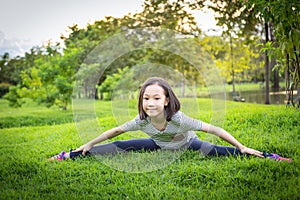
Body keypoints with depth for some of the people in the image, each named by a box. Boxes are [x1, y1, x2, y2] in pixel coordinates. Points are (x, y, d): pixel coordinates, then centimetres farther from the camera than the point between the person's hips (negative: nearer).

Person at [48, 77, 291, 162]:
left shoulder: (178, 119, -40)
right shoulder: (142, 120, -29)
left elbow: (214, 129, -36)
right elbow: (116, 130, -12)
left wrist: (243, 148, -32)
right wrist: (89, 144, -6)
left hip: (187, 144, -3)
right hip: (160, 145, 3)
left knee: (213, 151, -29)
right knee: (121, 147, -6)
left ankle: (264, 156, -17)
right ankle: (72, 155, 8)